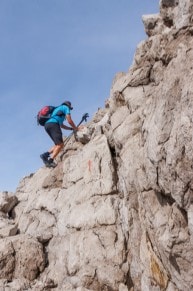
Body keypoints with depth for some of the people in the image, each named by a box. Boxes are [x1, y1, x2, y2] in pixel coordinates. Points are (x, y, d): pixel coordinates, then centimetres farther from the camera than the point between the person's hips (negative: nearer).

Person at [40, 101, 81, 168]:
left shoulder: (58, 109, 38)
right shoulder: (65, 107, 14)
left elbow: (62, 125, 39)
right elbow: (69, 121, 4)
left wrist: (72, 128, 38)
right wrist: (76, 128, 17)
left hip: (47, 125, 9)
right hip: (53, 124, -9)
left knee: (58, 144, 11)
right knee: (60, 144, -13)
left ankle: (45, 155, -2)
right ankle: (50, 161, -23)